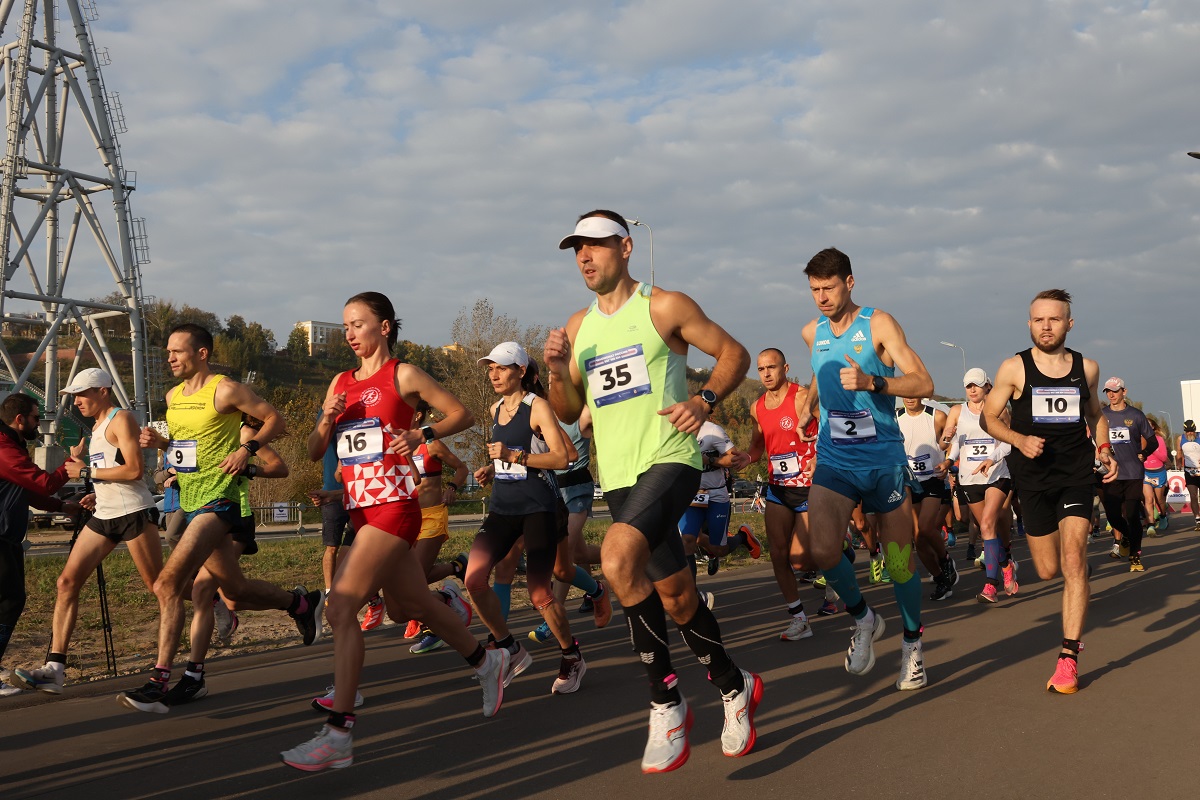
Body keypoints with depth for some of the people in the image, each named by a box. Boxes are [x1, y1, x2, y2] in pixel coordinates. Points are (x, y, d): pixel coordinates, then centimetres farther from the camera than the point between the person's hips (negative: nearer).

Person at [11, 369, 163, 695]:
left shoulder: (122, 419, -8)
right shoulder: (96, 426, 20)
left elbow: (135, 470, -19)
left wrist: (86, 472, -13)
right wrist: (79, 460, 16)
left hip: (134, 513, -9)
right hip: (103, 516, 9)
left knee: (160, 588, -2)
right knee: (67, 582, -4)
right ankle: (55, 669, -8)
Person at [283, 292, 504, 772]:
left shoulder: (403, 375, -3)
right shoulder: (342, 383, 14)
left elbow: (462, 415, 0)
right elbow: (314, 452, 13)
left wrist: (422, 435, -15)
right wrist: (328, 419, -6)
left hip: (394, 508, -7)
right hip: (361, 510, 7)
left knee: (340, 609, -16)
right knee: (412, 605, 18)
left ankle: (338, 735, -14)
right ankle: (486, 663, 40)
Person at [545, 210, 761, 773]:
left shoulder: (664, 307, -2)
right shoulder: (578, 327, 14)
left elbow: (734, 353, 3)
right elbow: (567, 413, 17)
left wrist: (704, 401, -13)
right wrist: (557, 371, -3)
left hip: (669, 459, -6)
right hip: (617, 474, 6)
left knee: (618, 557, -30)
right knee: (674, 593, 10)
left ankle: (666, 701, -17)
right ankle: (734, 686, 31)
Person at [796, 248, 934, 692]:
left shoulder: (878, 324, -6)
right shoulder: (812, 333, 8)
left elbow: (923, 384, -14)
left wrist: (871, 382, -28)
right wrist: (807, 409, 42)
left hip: (883, 459, -3)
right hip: (834, 460, 3)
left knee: (900, 563, 3)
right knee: (821, 550, -20)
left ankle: (911, 644, 28)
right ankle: (863, 620, 6)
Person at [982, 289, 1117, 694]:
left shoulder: (1086, 368, 4)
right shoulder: (1014, 368, -4)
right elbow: (988, 417, -1)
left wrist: (1105, 448, 4)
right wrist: (1020, 440, -18)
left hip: (1076, 474, 0)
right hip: (1033, 477, 0)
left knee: (1073, 560, -16)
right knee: (1048, 570, 6)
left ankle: (1068, 659, -13)